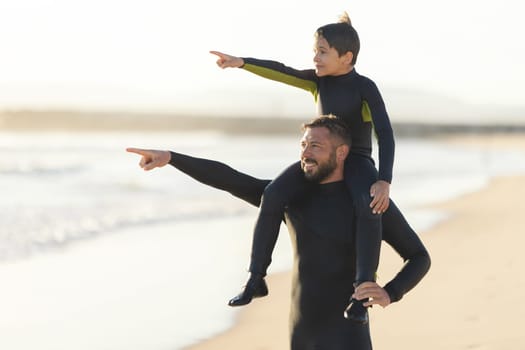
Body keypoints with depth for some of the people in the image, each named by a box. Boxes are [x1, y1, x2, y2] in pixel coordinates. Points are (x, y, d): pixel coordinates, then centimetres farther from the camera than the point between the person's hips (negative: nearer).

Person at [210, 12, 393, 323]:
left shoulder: (365, 87, -15)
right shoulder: (319, 80, 2)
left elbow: (385, 133, -22)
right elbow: (281, 72, -11)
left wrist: (384, 181, -34)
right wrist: (242, 63, -28)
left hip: (357, 161, -5)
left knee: (370, 205, -39)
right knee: (273, 195, -22)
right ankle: (256, 279, -12)